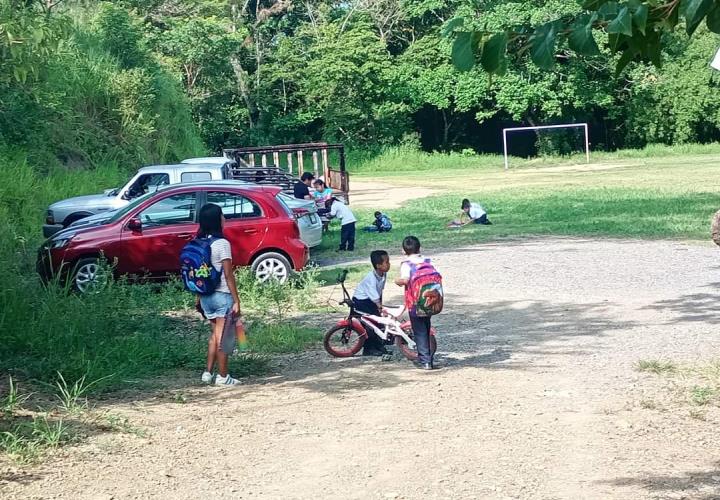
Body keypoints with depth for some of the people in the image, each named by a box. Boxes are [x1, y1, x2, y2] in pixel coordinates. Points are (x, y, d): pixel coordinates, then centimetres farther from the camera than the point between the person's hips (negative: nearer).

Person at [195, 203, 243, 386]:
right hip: (222, 295, -7)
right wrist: (236, 301, -12)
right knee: (222, 337, 2)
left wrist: (198, 297, 17)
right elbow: (228, 275, -16)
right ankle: (223, 377, 9)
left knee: (215, 333, 19)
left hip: (206, 295, 7)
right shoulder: (222, 244, -15)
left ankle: (208, 372, 19)